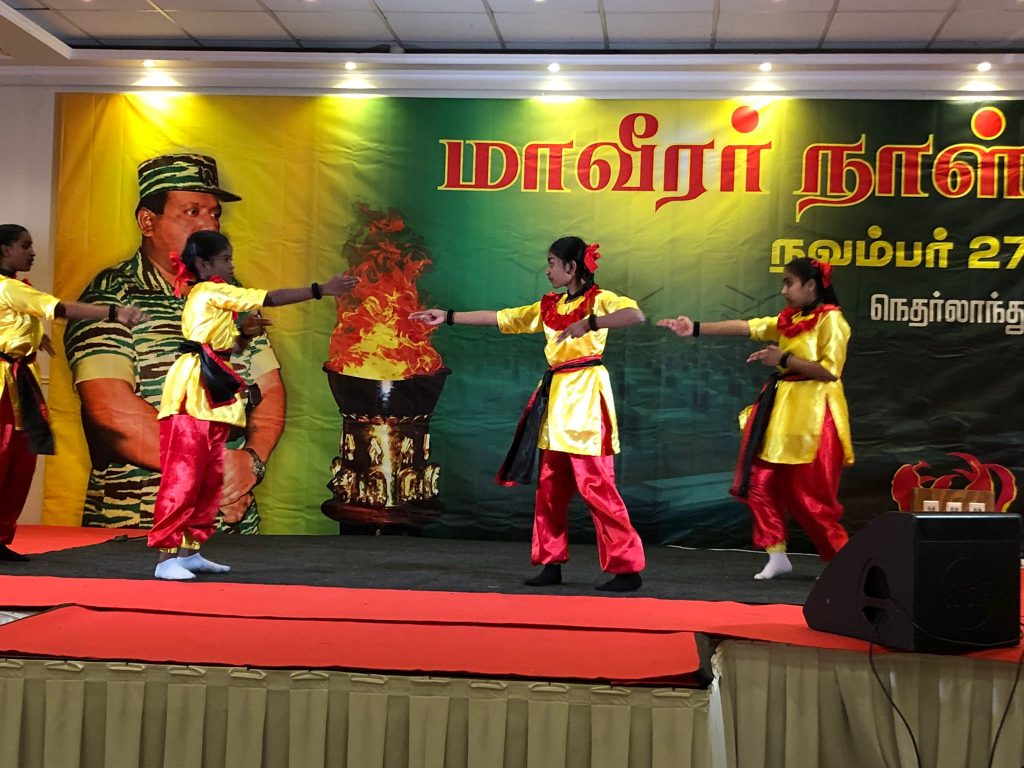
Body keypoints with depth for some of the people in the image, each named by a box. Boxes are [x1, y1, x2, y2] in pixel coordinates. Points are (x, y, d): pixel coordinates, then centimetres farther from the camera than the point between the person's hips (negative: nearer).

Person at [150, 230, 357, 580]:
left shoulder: (208, 296, 22)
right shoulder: (212, 291, -7)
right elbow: (271, 299, -13)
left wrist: (244, 334, 9)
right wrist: (322, 289, -14)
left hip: (210, 396, 10)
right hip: (192, 392, -10)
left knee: (209, 477, 11)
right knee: (182, 475, -11)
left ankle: (189, 551, 17)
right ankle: (167, 557, -11)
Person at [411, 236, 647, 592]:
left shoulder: (599, 300, -6)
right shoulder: (550, 306, 16)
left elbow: (636, 315, -25)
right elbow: (499, 317, 19)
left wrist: (589, 323, -34)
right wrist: (447, 316, 18)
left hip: (585, 397, -8)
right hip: (556, 399, 8)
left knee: (595, 485, -10)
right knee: (550, 486, 9)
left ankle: (627, 568, -5)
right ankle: (551, 564, 18)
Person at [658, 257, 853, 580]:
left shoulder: (831, 320, -9)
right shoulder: (788, 320, 15)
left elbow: (830, 371, -16)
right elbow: (745, 327, 8)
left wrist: (784, 359, -20)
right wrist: (696, 329, 2)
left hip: (813, 414, -8)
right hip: (782, 409, 8)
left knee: (808, 494, -5)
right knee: (760, 483, 5)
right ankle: (776, 556, 15)